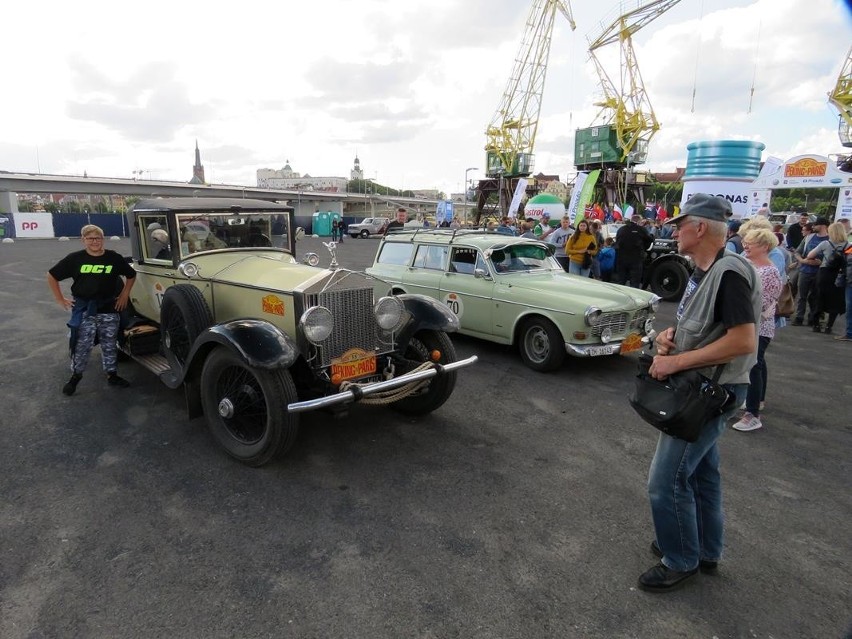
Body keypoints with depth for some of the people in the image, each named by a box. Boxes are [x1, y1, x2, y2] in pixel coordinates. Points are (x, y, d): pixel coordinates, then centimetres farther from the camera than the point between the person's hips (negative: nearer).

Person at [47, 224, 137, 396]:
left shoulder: (114, 258, -1)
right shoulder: (75, 258, -4)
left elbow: (131, 275, 14)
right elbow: (52, 276, 6)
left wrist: (124, 294, 9)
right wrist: (61, 299, 3)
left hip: (109, 310, 1)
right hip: (84, 311, -1)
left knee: (109, 345, 11)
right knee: (81, 346, 4)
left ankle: (112, 375, 23)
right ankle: (75, 375, 22)